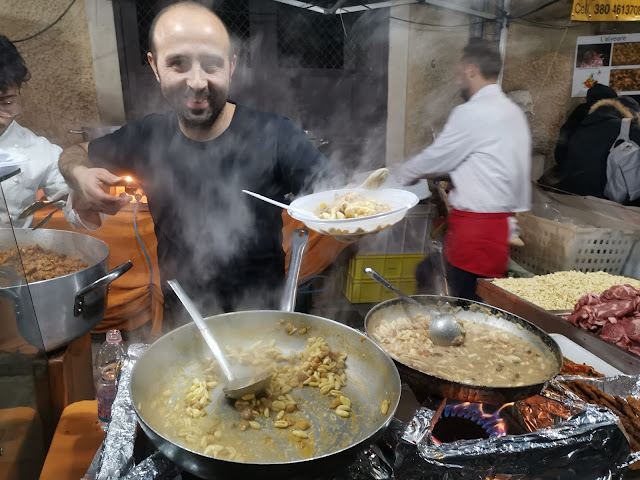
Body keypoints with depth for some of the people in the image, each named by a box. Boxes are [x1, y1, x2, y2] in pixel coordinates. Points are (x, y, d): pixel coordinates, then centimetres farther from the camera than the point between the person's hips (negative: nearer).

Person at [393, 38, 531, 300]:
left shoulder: (472, 113, -13)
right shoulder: (513, 110, 15)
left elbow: (434, 158, -4)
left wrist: (397, 176, 13)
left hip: (475, 227, -9)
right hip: (504, 219, 9)